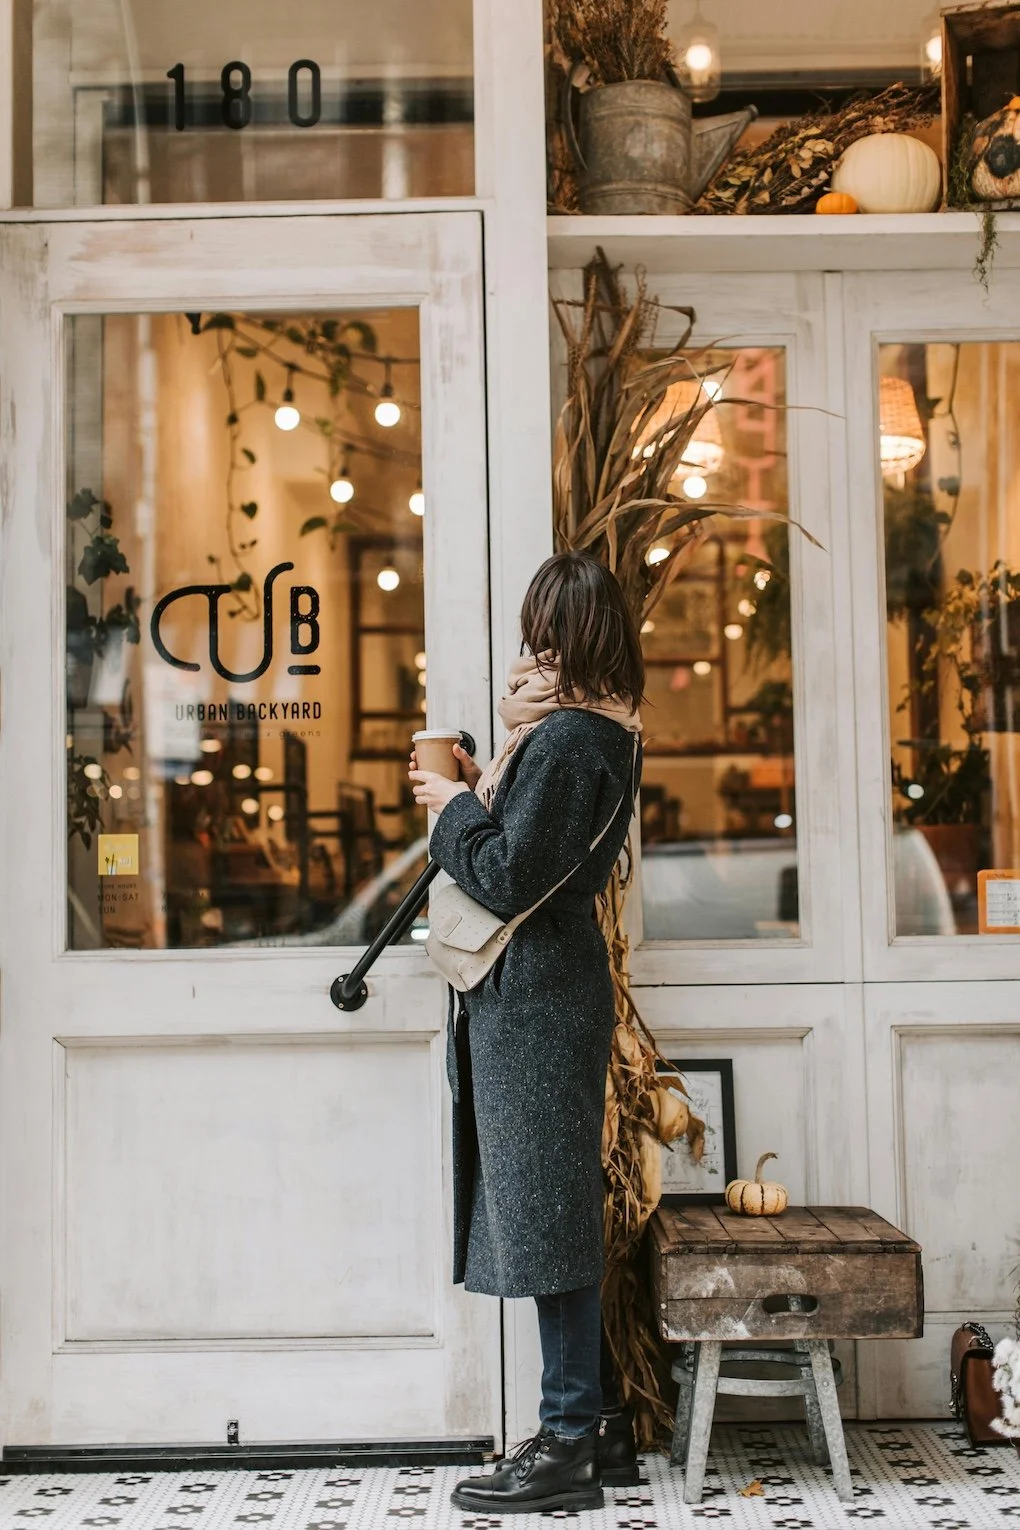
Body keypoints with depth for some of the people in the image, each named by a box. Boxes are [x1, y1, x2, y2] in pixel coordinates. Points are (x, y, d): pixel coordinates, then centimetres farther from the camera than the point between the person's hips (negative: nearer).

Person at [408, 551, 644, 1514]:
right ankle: (585, 1422, 25)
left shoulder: (564, 740, -17)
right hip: (550, 990, 10)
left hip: (534, 1000, -10)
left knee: (544, 1213, -3)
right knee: (556, 1211, 15)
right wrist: (490, 783, 7)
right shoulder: (602, 733, 14)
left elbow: (510, 878, -20)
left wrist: (454, 808, -6)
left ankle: (569, 1445, 6)